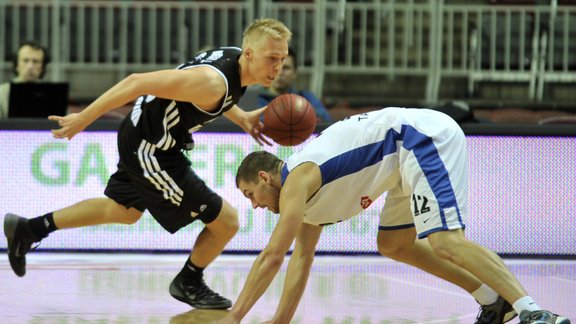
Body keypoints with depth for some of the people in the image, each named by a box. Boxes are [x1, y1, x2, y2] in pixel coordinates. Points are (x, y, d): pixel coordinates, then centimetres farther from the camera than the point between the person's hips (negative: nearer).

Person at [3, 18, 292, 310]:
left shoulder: (236, 58, -5)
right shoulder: (212, 81, -33)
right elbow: (138, 82, -31)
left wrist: (241, 118, 5)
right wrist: (83, 119, -27)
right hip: (151, 151, -10)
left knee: (125, 212, 31)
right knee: (226, 222, -3)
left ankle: (28, 230, 37)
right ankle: (188, 284, 24)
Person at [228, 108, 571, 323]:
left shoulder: (297, 180, -8)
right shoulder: (307, 191, 20)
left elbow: (272, 257, -12)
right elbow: (302, 258, 28)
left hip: (426, 137, -10)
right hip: (422, 142, 10)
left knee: (445, 240, -23)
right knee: (393, 244, 16)